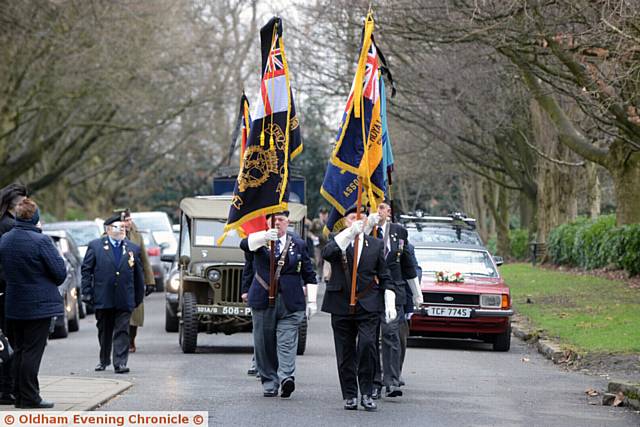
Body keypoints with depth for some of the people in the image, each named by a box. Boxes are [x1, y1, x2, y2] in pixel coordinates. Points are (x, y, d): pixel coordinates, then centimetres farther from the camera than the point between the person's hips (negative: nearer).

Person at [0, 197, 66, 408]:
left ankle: (20, 395, 18)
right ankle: (29, 397, -2)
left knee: (20, 350, 14)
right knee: (32, 351, -3)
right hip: (39, 304, -6)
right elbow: (60, 272, -13)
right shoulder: (41, 241, -18)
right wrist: (50, 284, 6)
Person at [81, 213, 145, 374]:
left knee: (122, 331, -5)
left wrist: (139, 297, 11)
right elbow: (86, 270, 3)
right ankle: (104, 360, 28)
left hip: (124, 299, 0)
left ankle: (120, 363, -6)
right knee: (104, 331, 12)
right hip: (103, 299, 0)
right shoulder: (95, 246, 3)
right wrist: (87, 292, -4)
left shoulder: (133, 248, 9)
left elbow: (139, 275, 12)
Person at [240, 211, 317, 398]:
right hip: (263, 301, 1)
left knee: (287, 342, -13)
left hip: (290, 303, -1)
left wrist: (311, 300, 7)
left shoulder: (298, 244, 11)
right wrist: (264, 236, -36)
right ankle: (269, 383, 11)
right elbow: (245, 244, -18)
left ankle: (286, 377, -25)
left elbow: (309, 274, 13)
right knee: (264, 344, 4)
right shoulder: (260, 241, 7)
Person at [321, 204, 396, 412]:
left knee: (367, 344, -19)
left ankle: (367, 393, -10)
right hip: (342, 306, 1)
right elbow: (327, 253, -17)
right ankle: (350, 396, 13)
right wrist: (349, 233, -27)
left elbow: (385, 277, 14)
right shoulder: (338, 241, 8)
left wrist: (390, 304, 4)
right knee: (346, 354, 4)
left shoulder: (375, 244, 12)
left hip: (368, 306, -1)